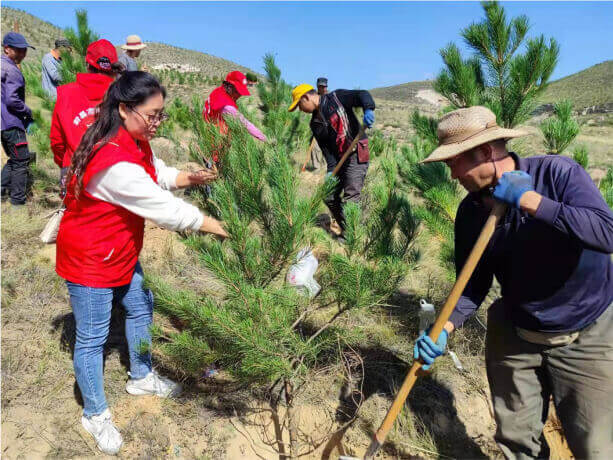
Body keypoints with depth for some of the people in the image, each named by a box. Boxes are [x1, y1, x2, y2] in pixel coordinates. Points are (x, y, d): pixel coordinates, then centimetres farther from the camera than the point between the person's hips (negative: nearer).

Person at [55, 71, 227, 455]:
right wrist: (217, 227, -24)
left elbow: (156, 172, 7)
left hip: (122, 252, 9)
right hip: (89, 261, -9)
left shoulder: (136, 141, -3)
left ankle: (141, 378, 43)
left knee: (141, 308, 20)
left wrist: (187, 178, -15)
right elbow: (161, 207, -32)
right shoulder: (113, 161, -34)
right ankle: (95, 415, 27)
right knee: (93, 337, 6)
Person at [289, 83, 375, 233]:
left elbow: (362, 95, -13)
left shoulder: (336, 97, -3)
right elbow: (325, 148, 3)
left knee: (350, 198, -14)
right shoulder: (315, 124, 13)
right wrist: (331, 169, -13)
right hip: (338, 159, 8)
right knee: (330, 198, 9)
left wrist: (368, 109, -35)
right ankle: (345, 230, 24)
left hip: (356, 155, -8)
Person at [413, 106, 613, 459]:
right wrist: (444, 329, -16)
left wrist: (528, 199, -32)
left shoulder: (557, 172, -18)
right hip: (515, 336, 4)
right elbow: (474, 283, -2)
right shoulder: (471, 211, -7)